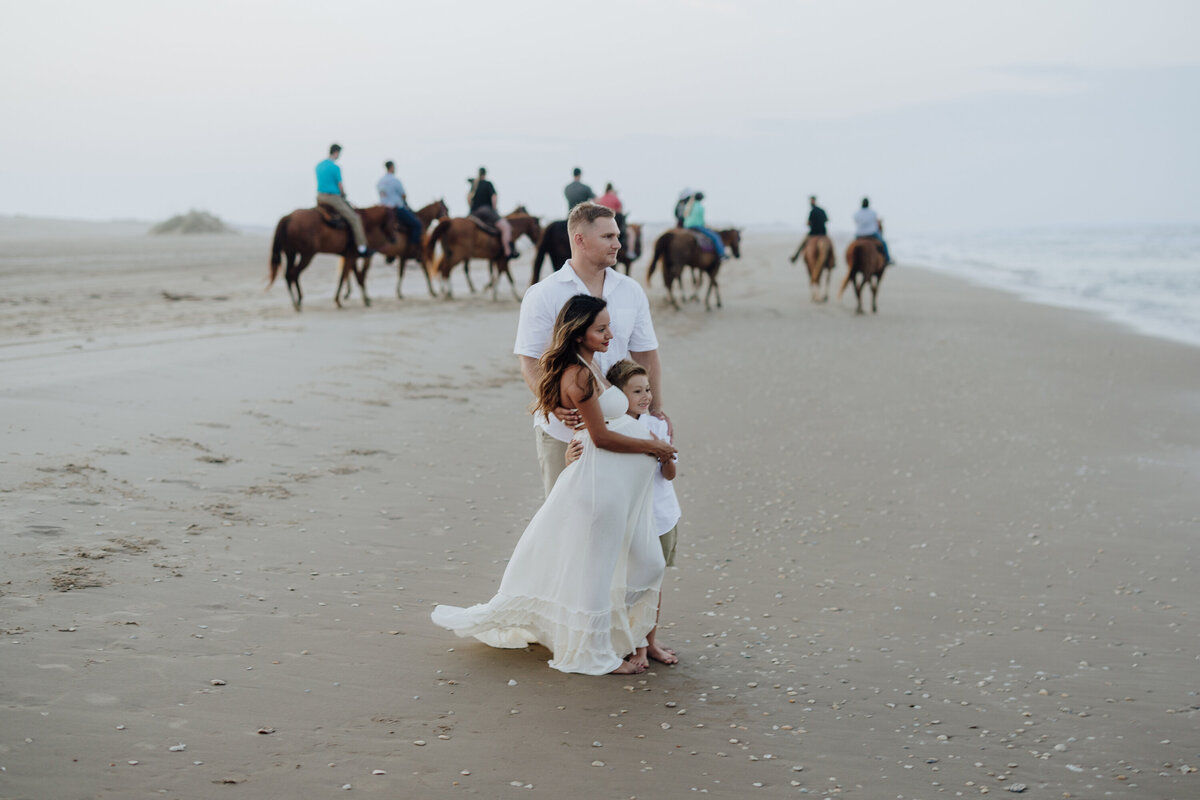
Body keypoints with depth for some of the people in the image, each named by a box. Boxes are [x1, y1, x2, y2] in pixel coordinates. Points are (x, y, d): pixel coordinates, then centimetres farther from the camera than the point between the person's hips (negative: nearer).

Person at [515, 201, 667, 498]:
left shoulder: (632, 292, 7)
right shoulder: (543, 295, -6)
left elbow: (646, 356, 14)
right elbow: (530, 363, -10)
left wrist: (656, 408, 7)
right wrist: (554, 404, -25)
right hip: (562, 430, -3)